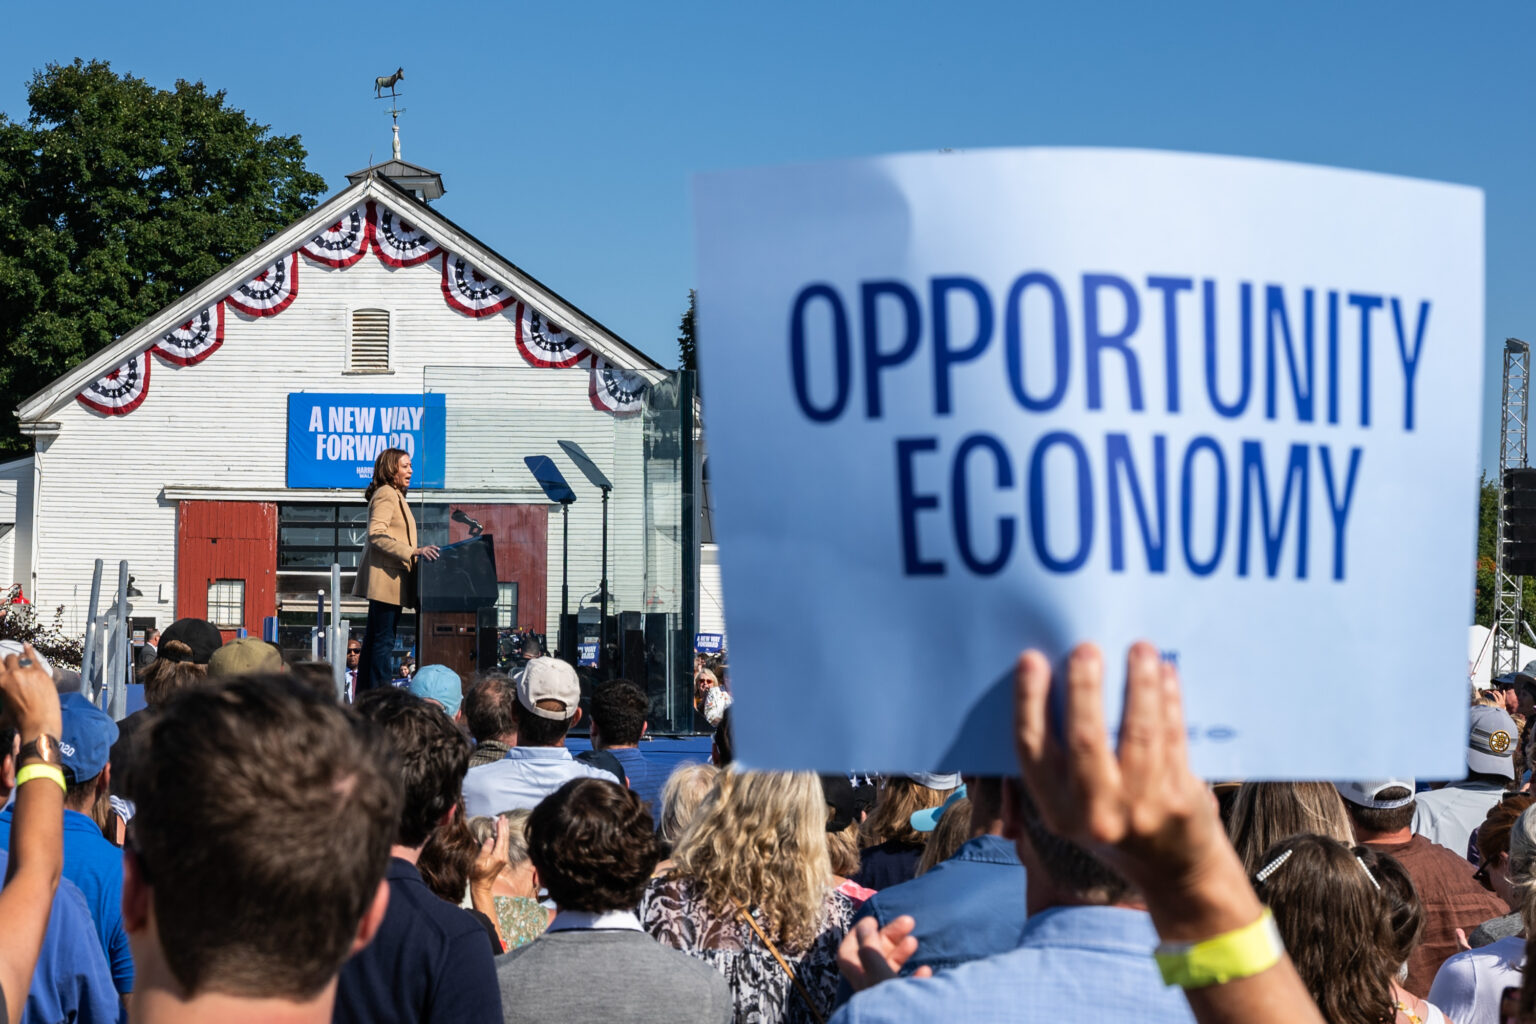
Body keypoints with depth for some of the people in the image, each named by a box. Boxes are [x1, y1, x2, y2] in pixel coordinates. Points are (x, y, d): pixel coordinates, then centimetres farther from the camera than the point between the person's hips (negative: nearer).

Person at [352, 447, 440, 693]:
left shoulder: (395, 495, 22)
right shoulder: (386, 494, -9)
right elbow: (376, 535, -20)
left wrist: (415, 553, 21)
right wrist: (413, 552, -25)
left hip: (384, 580, 11)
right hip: (386, 577, -11)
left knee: (374, 639, 11)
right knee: (384, 640, -12)